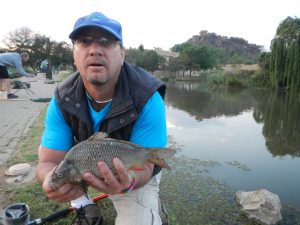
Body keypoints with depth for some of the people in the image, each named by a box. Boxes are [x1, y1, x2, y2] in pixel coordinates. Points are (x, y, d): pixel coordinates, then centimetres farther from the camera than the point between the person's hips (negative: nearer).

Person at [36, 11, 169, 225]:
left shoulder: (147, 99, -30)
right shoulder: (62, 100, -19)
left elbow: (143, 166, -27)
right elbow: (49, 160, -19)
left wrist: (127, 182, -50)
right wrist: (51, 179, -43)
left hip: (135, 176, -3)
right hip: (90, 167, 4)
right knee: (46, 144, -8)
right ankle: (83, 206, 10)